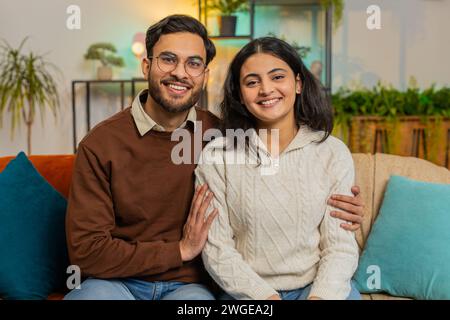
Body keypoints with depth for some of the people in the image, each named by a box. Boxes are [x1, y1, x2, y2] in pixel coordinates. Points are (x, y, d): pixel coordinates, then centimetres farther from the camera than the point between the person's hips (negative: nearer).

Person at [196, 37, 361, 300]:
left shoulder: (333, 153, -1)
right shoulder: (216, 156, -4)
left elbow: (340, 246, -3)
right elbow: (216, 250, -5)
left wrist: (321, 295, -20)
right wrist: (265, 296, -16)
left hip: (318, 286, 1)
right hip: (247, 291, -1)